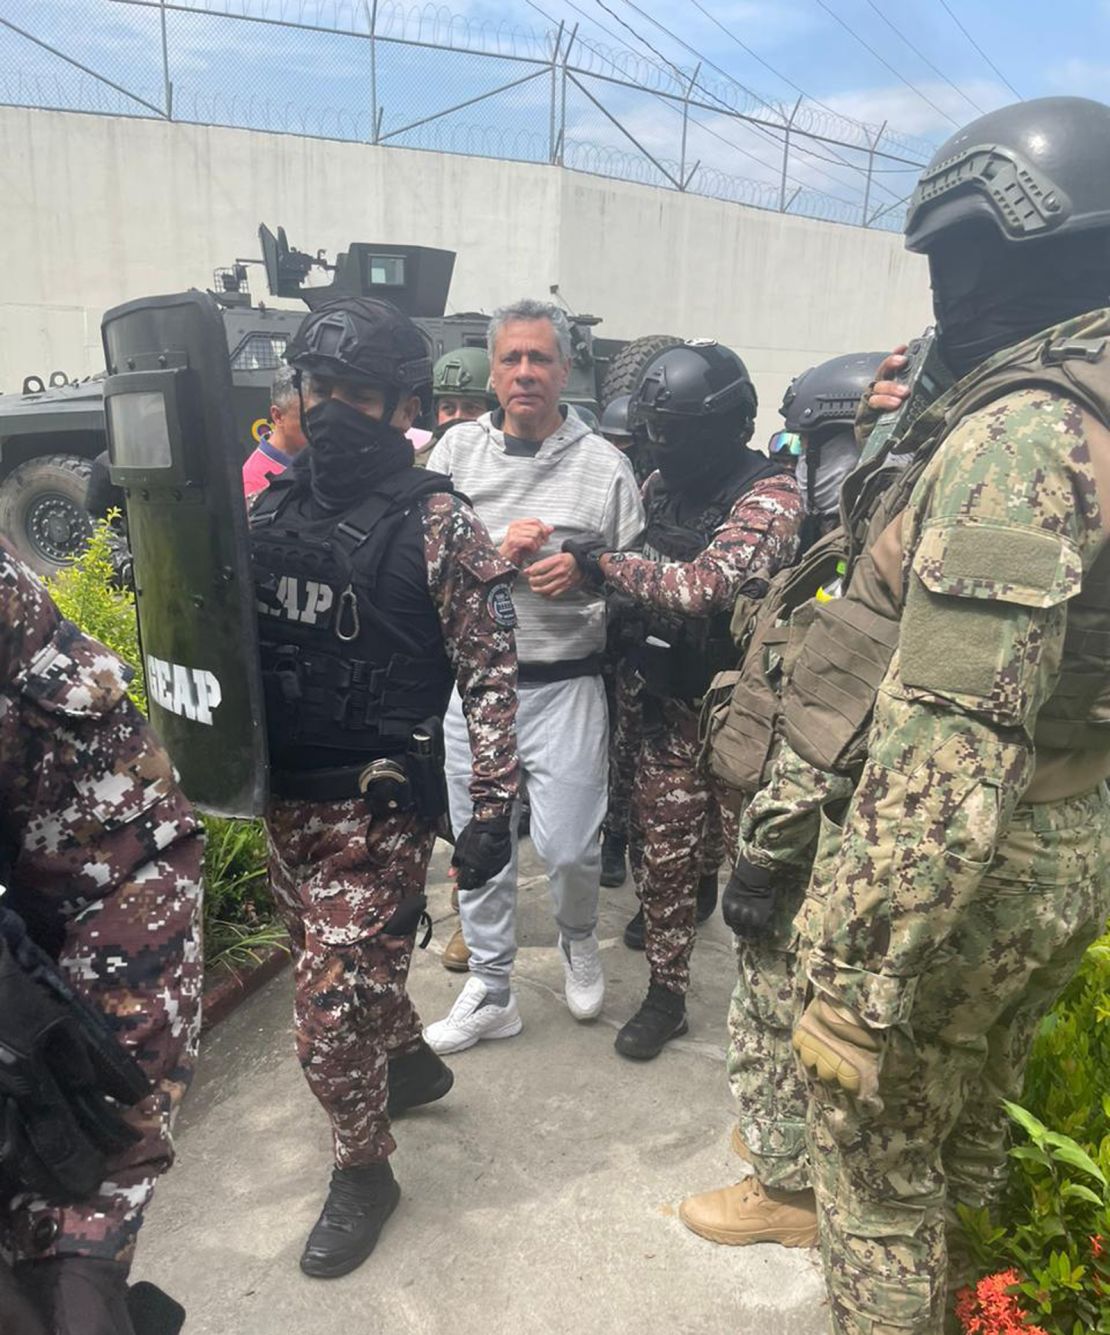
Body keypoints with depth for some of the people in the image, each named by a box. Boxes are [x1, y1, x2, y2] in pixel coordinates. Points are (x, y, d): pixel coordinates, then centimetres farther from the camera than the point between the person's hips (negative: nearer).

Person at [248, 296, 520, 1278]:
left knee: (332, 1009, 1)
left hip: (379, 806, -6)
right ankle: (411, 1062, 52)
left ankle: (363, 1174, 28)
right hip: (285, 795, 6)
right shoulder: (273, 506, 5)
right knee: (347, 965, 23)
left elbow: (492, 674, -14)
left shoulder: (438, 525, -13)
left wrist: (491, 806, -16)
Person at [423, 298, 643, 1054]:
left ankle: (579, 937, 34)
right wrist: (495, 551, -15)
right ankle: (491, 991, 31)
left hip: (563, 685, -2)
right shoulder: (457, 450, 5)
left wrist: (586, 570, -17)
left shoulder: (604, 465, 0)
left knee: (568, 846, -2)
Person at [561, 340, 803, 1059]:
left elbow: (702, 587, -28)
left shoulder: (769, 494, -16)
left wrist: (601, 560, -20)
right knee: (665, 855, 11)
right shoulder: (664, 484, 6)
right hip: (669, 702, 6)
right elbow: (639, 571, 17)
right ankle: (666, 993, 28)